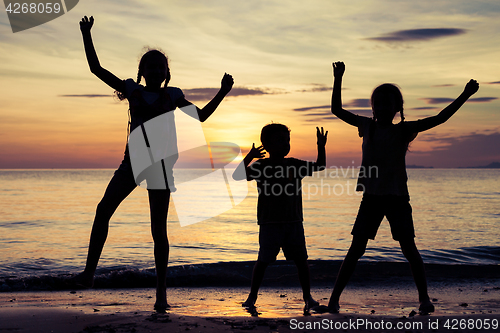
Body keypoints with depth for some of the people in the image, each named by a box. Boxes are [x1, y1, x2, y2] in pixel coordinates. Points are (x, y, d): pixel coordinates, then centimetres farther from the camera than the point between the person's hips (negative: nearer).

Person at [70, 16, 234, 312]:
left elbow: (201, 116, 19)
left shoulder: (172, 96, 12)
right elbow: (97, 68, 10)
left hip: (160, 165, -1)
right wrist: (87, 36, 6)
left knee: (158, 229, -3)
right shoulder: (132, 90, 11)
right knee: (103, 210, -15)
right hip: (132, 161, 1)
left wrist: (222, 93, 11)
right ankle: (89, 272, -6)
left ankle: (162, 292, 2)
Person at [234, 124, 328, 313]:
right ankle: (252, 296, 12)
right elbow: (237, 176, -10)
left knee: (301, 259, 3)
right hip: (269, 222, -3)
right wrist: (249, 157, -21)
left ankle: (307, 296, 16)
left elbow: (320, 166, 11)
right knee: (264, 260, -3)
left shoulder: (294, 165, 9)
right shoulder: (260, 166, -1)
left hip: (294, 221, 3)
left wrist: (321, 147, -4)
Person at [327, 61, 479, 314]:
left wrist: (464, 96, -8)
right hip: (371, 197, 1)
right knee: (356, 248, 0)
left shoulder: (404, 130, 1)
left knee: (409, 248, -2)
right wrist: (338, 79, 0)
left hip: (397, 197, -1)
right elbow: (336, 110, 7)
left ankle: (424, 298, 9)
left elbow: (439, 119, -4)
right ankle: (334, 297, 5)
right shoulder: (367, 126, 5)